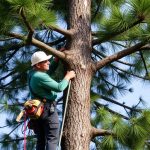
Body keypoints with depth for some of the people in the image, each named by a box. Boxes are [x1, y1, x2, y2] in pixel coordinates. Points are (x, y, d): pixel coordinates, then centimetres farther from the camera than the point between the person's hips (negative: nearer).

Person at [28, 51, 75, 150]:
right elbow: (59, 88, -20)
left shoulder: (32, 73, 9)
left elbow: (49, 71, 26)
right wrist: (68, 77, -4)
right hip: (48, 109, -9)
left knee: (41, 140, 9)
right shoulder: (40, 77, -18)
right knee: (52, 139, -10)